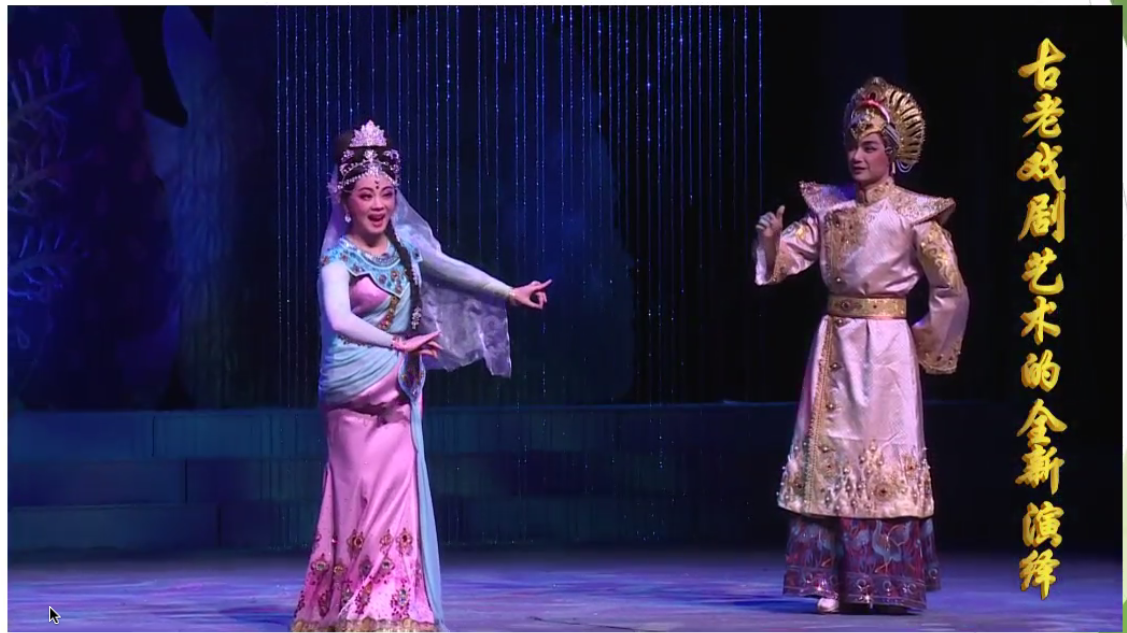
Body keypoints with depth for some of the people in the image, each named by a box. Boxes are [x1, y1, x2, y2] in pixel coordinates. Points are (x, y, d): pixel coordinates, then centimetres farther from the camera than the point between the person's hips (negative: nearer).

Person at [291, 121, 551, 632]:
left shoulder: (403, 243, 6)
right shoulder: (340, 258, -14)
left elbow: (450, 269, 24)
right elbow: (339, 320, -30)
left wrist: (511, 293, 29)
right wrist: (399, 344, -40)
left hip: (399, 394, 6)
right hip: (356, 395, -6)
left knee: (399, 502, 4)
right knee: (364, 502, -6)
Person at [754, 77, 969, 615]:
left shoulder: (913, 213, -5)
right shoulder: (828, 207, 8)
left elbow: (950, 291, -3)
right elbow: (785, 260, 4)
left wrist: (923, 344, 0)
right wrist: (772, 239, -16)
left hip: (885, 347, -5)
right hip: (835, 343, 5)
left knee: (884, 456, -4)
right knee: (830, 450, 2)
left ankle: (887, 582, 2)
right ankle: (835, 582, 6)